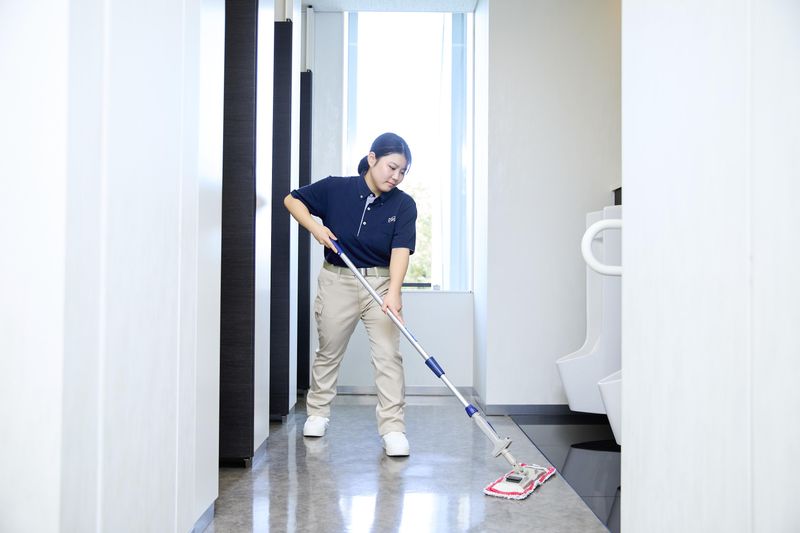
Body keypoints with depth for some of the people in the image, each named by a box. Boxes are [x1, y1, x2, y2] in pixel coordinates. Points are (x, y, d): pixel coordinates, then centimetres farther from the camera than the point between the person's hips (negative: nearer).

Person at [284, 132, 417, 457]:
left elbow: (401, 250, -20)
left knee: (388, 354, -9)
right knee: (329, 350, 15)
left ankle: (393, 428, -3)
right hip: (337, 280, 1)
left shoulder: (403, 205, -9)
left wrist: (393, 291, -34)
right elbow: (292, 200, 4)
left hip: (381, 283, 0)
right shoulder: (336, 189, -9)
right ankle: (317, 412, 36)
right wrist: (314, 226, -14)